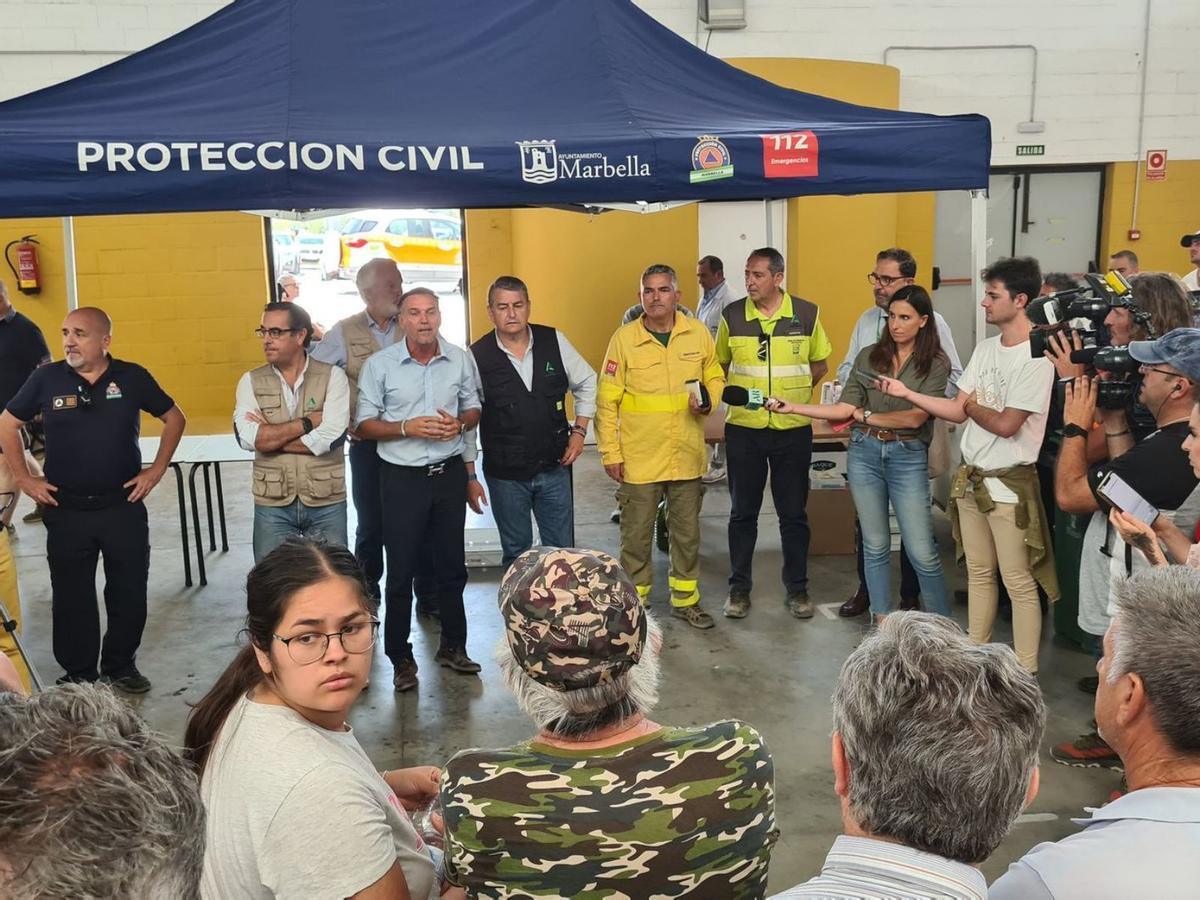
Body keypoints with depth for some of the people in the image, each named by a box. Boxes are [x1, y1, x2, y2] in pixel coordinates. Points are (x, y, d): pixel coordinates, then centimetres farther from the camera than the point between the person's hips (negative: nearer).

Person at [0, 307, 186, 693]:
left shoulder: (132, 377, -3)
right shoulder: (46, 378, -3)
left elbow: (174, 418, 8)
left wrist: (157, 469, 1)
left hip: (123, 506, 0)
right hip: (66, 510, 0)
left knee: (129, 592, 9)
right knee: (71, 597, 10)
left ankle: (121, 666, 28)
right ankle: (78, 675, 25)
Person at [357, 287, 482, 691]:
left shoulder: (460, 359, 2)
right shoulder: (379, 365, -6)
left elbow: (474, 409, 11)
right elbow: (365, 425, -4)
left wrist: (459, 423, -11)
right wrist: (408, 428, -20)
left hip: (449, 473, 3)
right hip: (402, 477, -3)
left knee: (451, 564, 13)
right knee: (401, 570, 3)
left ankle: (452, 645, 29)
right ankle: (401, 657, 17)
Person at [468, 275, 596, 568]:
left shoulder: (554, 341, -4)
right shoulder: (477, 356, -10)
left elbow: (586, 383, 11)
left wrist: (579, 430, 3)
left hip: (555, 466, 2)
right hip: (505, 475, -2)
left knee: (563, 551, 11)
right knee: (516, 554, 12)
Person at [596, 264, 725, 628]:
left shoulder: (698, 334, 1)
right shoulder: (624, 339, -6)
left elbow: (715, 378, 14)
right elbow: (606, 400, -4)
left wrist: (708, 401, -8)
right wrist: (609, 452, -7)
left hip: (687, 457, 3)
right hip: (638, 459, -3)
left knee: (687, 533, 15)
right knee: (636, 535, 7)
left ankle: (685, 599, 32)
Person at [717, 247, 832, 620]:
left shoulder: (806, 314, -2)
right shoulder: (732, 315, -1)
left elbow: (820, 364, 10)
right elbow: (720, 365, 11)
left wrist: (794, 394, 0)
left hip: (793, 428, 0)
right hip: (743, 428, 0)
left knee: (794, 513, 8)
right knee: (742, 512, 8)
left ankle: (797, 589, 22)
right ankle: (739, 589, 21)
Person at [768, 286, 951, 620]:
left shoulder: (936, 364, -4)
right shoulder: (869, 356, 5)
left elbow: (915, 418, -13)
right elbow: (844, 409, 1)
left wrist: (866, 416, -5)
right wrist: (792, 408, -8)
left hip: (908, 457, -3)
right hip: (864, 452, 3)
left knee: (922, 553, -2)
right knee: (875, 546, 12)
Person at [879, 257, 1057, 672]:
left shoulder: (1036, 358, -17)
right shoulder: (985, 347, 8)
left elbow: (1006, 425, -21)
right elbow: (958, 411, 7)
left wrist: (972, 406, -3)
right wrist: (906, 393, -1)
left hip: (1009, 484, -8)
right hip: (970, 478, 8)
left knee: (1019, 582, 1)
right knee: (978, 573, 18)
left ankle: (1026, 671, 11)